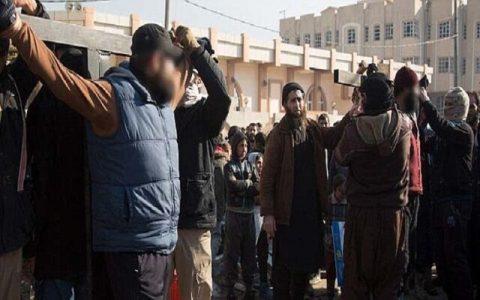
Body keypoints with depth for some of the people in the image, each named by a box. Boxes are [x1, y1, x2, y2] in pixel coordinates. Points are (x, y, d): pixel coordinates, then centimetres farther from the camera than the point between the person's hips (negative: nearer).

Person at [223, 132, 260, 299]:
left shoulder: (250, 166, 11)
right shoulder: (229, 166, 2)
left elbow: (259, 187, -1)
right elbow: (232, 184, -16)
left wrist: (241, 188, -16)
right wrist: (249, 183, -4)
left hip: (249, 213, 4)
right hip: (234, 213, -4)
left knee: (249, 252, 7)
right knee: (232, 252, -1)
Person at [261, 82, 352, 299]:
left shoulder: (314, 130, 9)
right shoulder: (279, 134, -9)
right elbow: (267, 176, -11)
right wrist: (267, 213, -17)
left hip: (312, 209, 5)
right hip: (286, 212, -5)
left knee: (307, 262, 14)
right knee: (284, 265, 4)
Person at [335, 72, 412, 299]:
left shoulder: (354, 129, -12)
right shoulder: (404, 125, -6)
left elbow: (340, 158, 6)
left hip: (360, 213, -1)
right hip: (394, 213, 1)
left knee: (356, 281, 10)